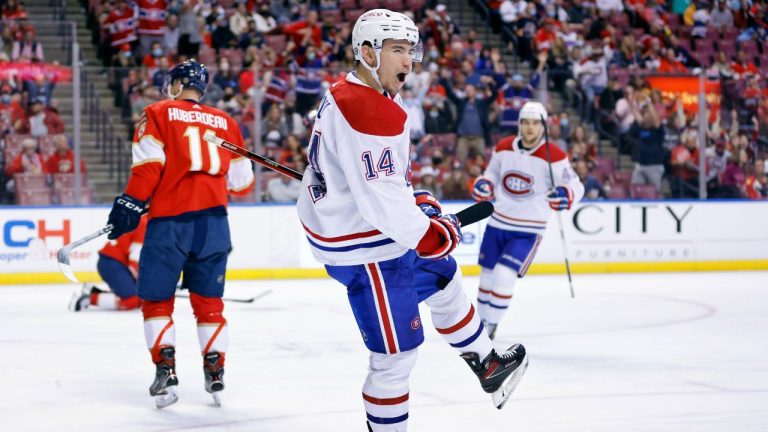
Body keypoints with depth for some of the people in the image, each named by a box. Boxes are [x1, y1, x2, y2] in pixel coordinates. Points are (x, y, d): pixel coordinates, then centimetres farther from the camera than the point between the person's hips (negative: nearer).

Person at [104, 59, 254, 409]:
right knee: (209, 300, 13)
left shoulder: (158, 114, 4)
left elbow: (149, 164, -9)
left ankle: (166, 372, -5)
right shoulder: (224, 122, 14)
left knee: (156, 299, 7)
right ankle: (215, 373, 11)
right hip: (213, 222, 3)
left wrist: (131, 204, -4)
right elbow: (241, 181, 16)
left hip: (170, 220, -3)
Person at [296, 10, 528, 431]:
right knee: (396, 353, -3)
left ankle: (487, 364, 49)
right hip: (365, 249, -12)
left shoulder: (343, 94, 6)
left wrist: (413, 199, 14)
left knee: (441, 277, 30)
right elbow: (378, 197, -31)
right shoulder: (371, 112, -27)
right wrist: (428, 232, -21)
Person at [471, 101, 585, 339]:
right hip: (498, 222, 5)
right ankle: (481, 321, 35)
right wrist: (482, 186, -8)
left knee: (504, 275, -16)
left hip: (528, 230, -5)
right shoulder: (503, 148, -1)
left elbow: (576, 185, -12)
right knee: (487, 274, 14)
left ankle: (491, 326, 2)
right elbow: (492, 175, 14)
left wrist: (566, 195, -34)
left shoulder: (554, 156, -15)